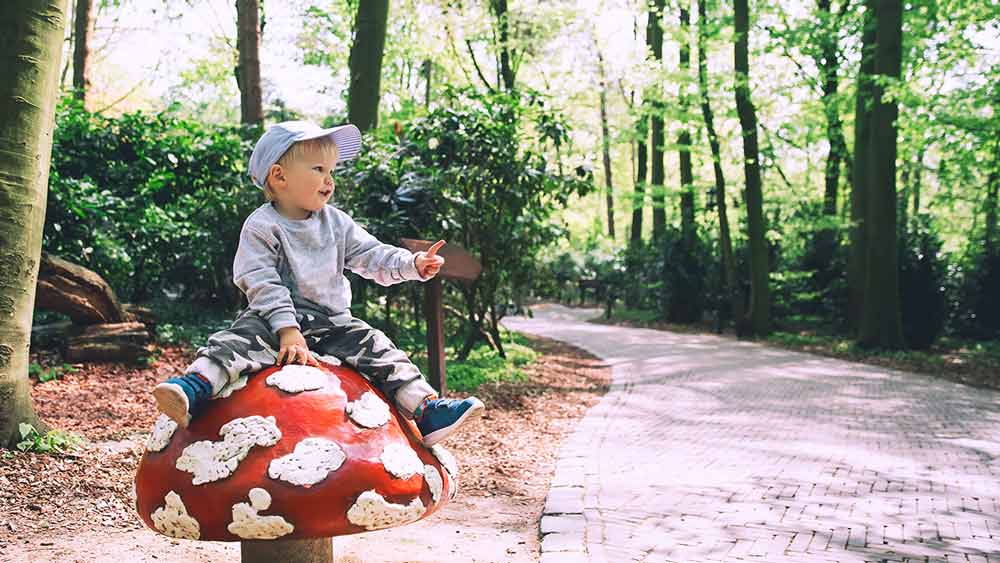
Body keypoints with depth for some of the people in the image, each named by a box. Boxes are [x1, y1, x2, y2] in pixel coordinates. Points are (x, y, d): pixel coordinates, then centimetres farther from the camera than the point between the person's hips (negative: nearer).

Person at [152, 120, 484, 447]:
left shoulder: (336, 222, 9)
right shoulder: (261, 227, -7)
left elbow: (373, 256, 6)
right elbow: (262, 284, -15)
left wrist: (413, 265, -13)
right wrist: (288, 330, -25)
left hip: (332, 323, 4)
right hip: (276, 319, -4)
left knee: (376, 348, -12)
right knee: (240, 339, -31)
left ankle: (425, 410, -15)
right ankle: (194, 388, -45)